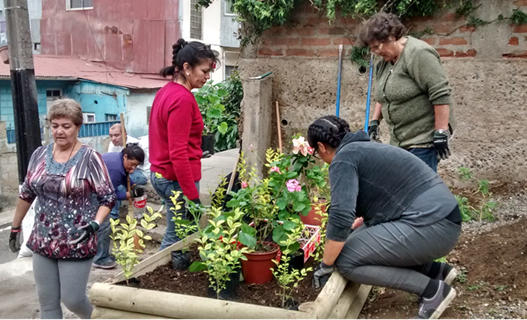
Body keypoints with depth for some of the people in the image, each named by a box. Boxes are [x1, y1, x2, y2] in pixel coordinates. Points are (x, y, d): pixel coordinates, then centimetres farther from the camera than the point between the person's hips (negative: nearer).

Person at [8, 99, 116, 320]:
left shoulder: (90, 158, -11)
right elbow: (26, 194, 14)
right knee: (47, 301, 11)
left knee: (72, 300, 2)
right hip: (42, 242, 5)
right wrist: (15, 228, 17)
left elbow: (108, 198, -8)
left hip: (77, 243, -5)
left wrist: (95, 224, -22)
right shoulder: (39, 155, 3)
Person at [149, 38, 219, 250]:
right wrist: (192, 196, -21)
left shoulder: (166, 91, 10)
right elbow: (178, 154, -23)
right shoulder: (183, 99, -18)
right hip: (178, 179, -10)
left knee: (175, 235, 18)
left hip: (160, 174, 10)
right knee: (178, 240, 2)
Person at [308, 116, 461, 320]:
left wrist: (325, 266, -4)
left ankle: (432, 289, -1)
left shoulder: (343, 159, -7)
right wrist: (356, 226, 52)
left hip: (431, 225, -10)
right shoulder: (363, 149, 22)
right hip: (440, 219, 10)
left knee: (347, 261, -7)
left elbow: (340, 217, -17)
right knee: (359, 241, 17)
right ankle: (435, 271, 18)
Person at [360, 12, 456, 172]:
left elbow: (441, 94, -22)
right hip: (401, 139, 9)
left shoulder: (418, 53, -18)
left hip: (424, 138, -9)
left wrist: (441, 133, -22)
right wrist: (375, 121, 13)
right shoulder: (385, 61, 10)